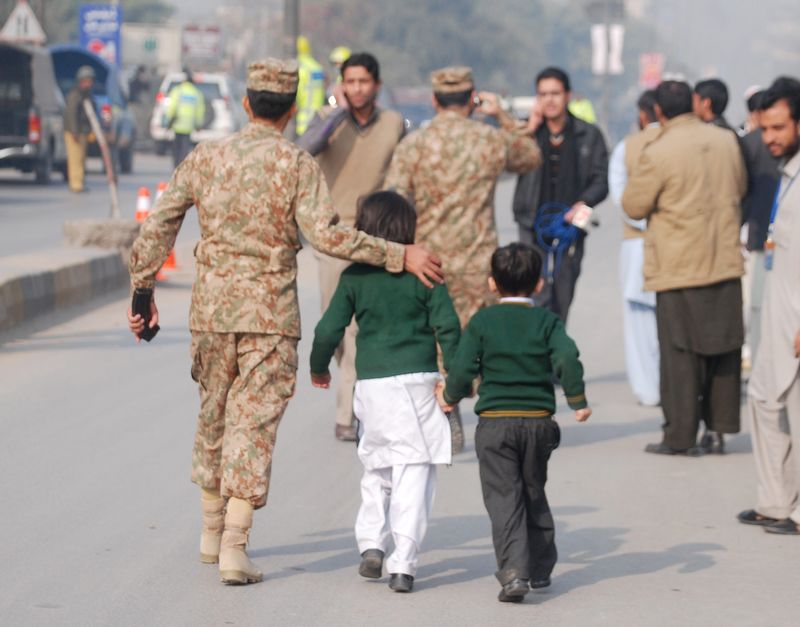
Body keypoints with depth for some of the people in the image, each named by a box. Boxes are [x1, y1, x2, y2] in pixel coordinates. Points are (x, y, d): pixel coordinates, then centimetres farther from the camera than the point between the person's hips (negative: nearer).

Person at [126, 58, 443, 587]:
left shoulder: (206, 158, 4)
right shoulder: (298, 165, -8)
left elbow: (159, 226, 3)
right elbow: (326, 234, -19)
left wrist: (143, 290, 12)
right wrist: (401, 256, -15)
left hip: (212, 306, 4)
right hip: (271, 312, -4)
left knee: (215, 413, 19)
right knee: (254, 423, -2)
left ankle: (213, 529, 31)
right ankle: (234, 544, -12)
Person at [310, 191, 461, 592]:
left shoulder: (354, 276, 3)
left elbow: (329, 329, 4)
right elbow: (447, 326, -4)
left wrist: (318, 367, 21)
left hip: (371, 384, 2)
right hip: (417, 382, -2)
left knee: (376, 467, 21)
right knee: (414, 471, -2)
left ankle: (371, 543, 10)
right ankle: (403, 563, -9)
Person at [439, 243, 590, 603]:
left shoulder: (482, 322, 0)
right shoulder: (547, 321, 1)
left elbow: (462, 369, -5)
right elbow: (568, 359, -14)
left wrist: (450, 397, 14)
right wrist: (577, 401, -4)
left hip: (494, 423, -2)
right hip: (539, 421, 2)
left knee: (504, 499, -2)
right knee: (534, 494, 18)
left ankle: (513, 572, -18)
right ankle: (541, 569, 26)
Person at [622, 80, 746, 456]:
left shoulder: (658, 154, -16)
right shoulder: (727, 142, 3)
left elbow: (633, 206, -7)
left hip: (679, 267, -5)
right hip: (725, 263, 5)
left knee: (680, 353, 2)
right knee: (723, 348, 13)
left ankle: (680, 436, 4)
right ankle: (719, 428, 16)